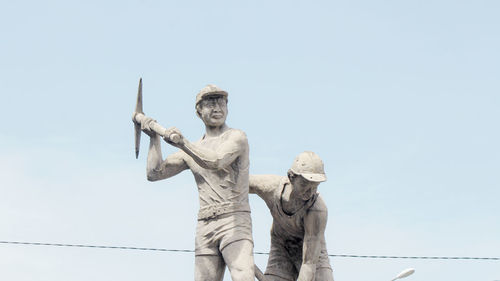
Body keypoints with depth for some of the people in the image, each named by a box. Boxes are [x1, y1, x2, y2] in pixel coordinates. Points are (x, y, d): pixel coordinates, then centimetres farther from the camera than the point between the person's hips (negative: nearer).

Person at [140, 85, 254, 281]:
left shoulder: (236, 137, 2)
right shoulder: (192, 150, 19)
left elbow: (216, 162, -19)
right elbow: (154, 173, 14)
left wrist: (184, 144, -31)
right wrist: (154, 138, 7)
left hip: (234, 220, -5)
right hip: (205, 226, 5)